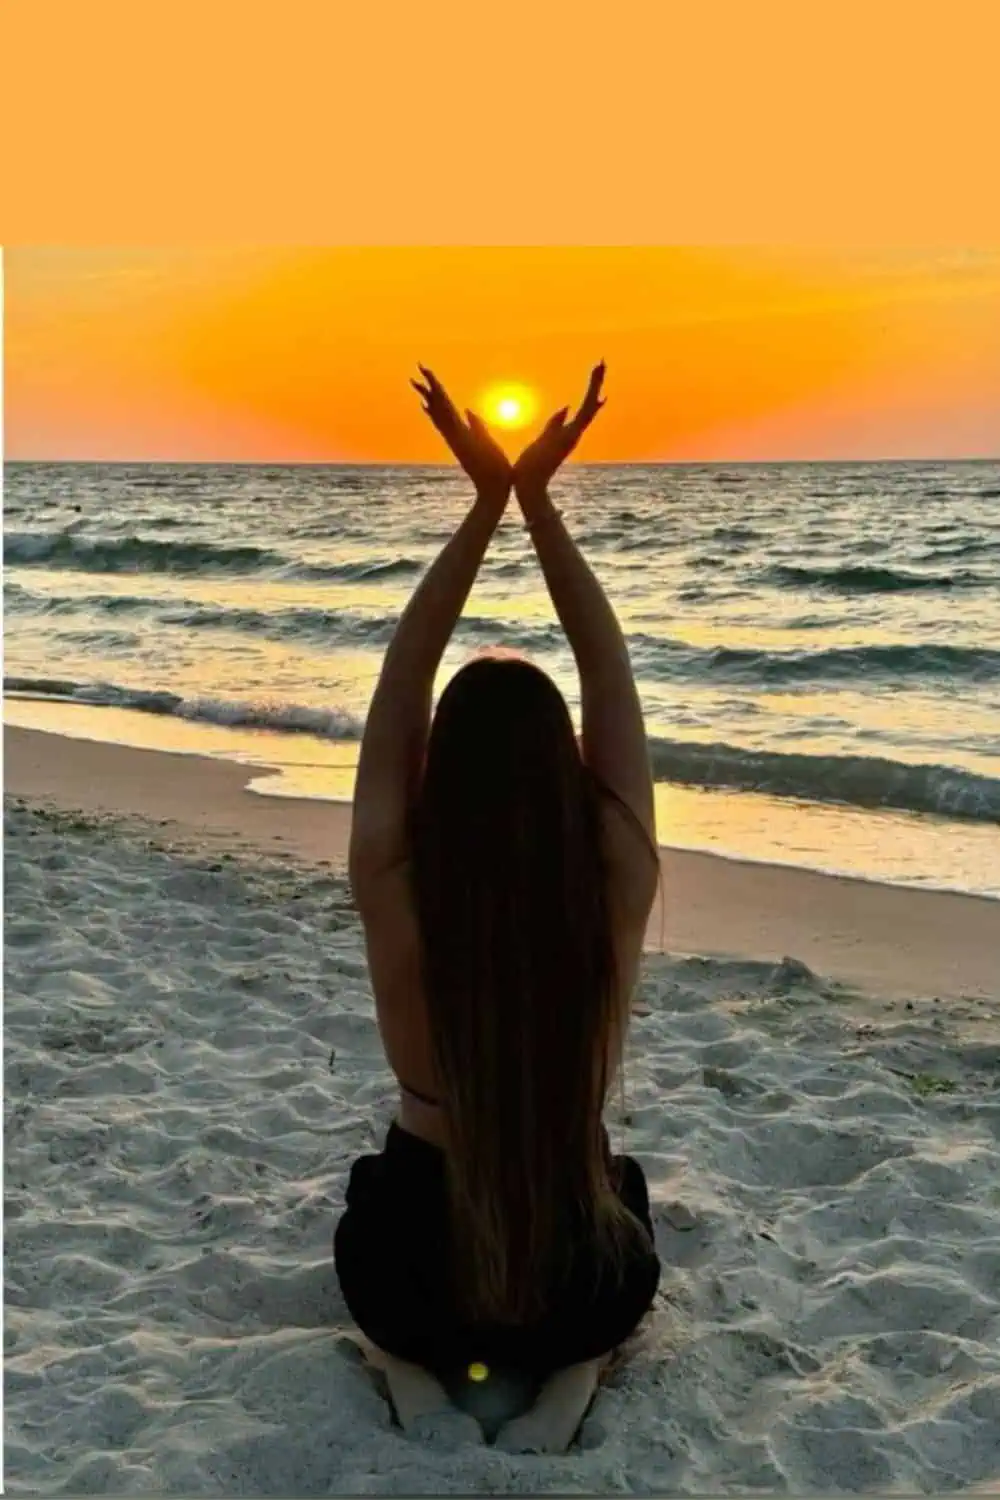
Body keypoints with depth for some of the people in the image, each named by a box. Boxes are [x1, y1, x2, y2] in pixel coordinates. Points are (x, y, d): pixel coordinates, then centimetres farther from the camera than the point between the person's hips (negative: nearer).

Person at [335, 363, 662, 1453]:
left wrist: (486, 504, -10)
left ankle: (415, 1375, 10)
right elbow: (612, 685, -10)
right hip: (585, 1285, 0)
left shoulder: (395, 898, -20)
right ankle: (566, 1381, 10)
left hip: (412, 1274, 1)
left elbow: (399, 692, -10)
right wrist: (538, 504, -8)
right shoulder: (618, 892, -19)